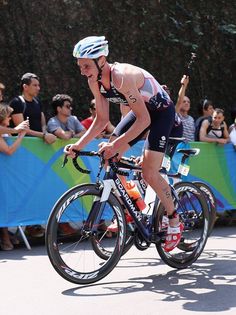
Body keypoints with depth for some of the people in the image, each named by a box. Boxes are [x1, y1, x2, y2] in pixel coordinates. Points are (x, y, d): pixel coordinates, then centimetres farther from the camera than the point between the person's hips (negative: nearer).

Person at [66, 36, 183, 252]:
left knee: (149, 173, -14)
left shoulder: (122, 76, -35)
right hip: (140, 111, 8)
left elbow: (144, 120, -35)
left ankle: (175, 221, 5)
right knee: (109, 157, -5)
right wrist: (79, 145, -15)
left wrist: (116, 144, -41)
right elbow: (101, 120, -4)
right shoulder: (95, 82, -11)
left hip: (161, 111, -8)